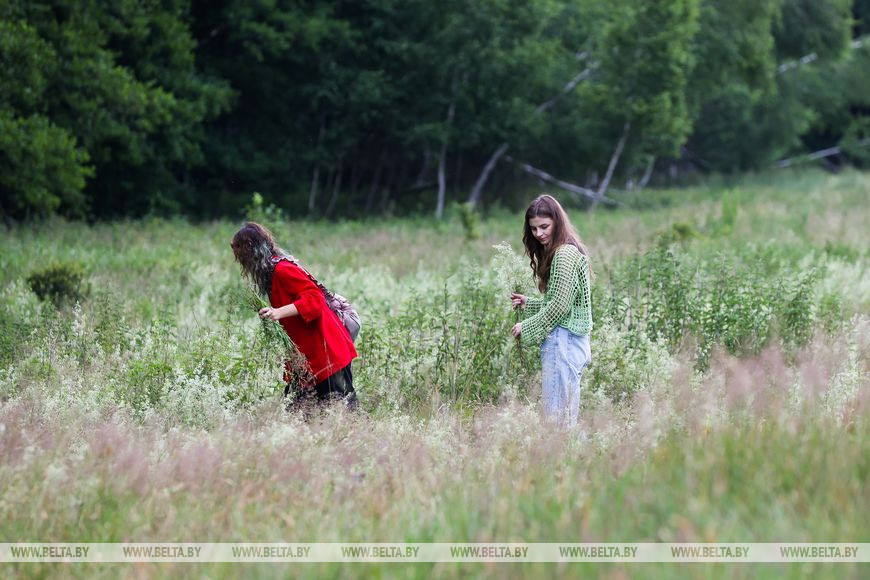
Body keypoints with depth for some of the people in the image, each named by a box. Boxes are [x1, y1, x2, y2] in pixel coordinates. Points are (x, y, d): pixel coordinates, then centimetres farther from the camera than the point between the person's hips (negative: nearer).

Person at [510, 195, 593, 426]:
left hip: (562, 340, -10)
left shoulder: (564, 254, -12)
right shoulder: (567, 251, 18)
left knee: (556, 415, -10)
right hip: (574, 341, 10)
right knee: (568, 415, 9)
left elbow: (560, 305, -16)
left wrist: (526, 327, -7)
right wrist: (527, 304, 14)